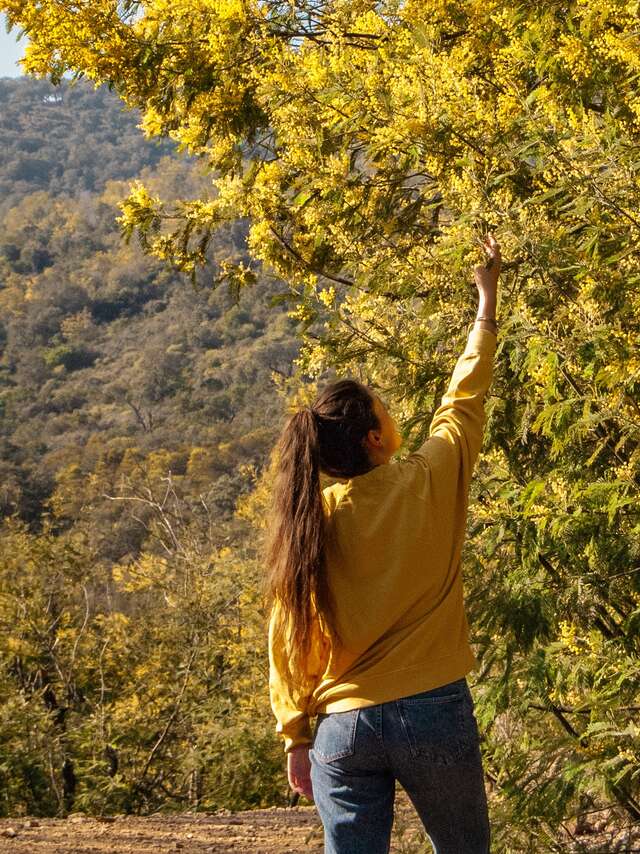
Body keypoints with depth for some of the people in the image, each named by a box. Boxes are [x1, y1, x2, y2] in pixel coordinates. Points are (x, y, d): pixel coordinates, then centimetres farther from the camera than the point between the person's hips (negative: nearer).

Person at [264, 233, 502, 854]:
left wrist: (294, 736, 10)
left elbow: (287, 638, 0)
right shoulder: (429, 483, -7)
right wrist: (488, 300, 20)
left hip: (343, 728, 2)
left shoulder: (305, 521, -3)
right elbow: (464, 396, 8)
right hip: (433, 712, -1)